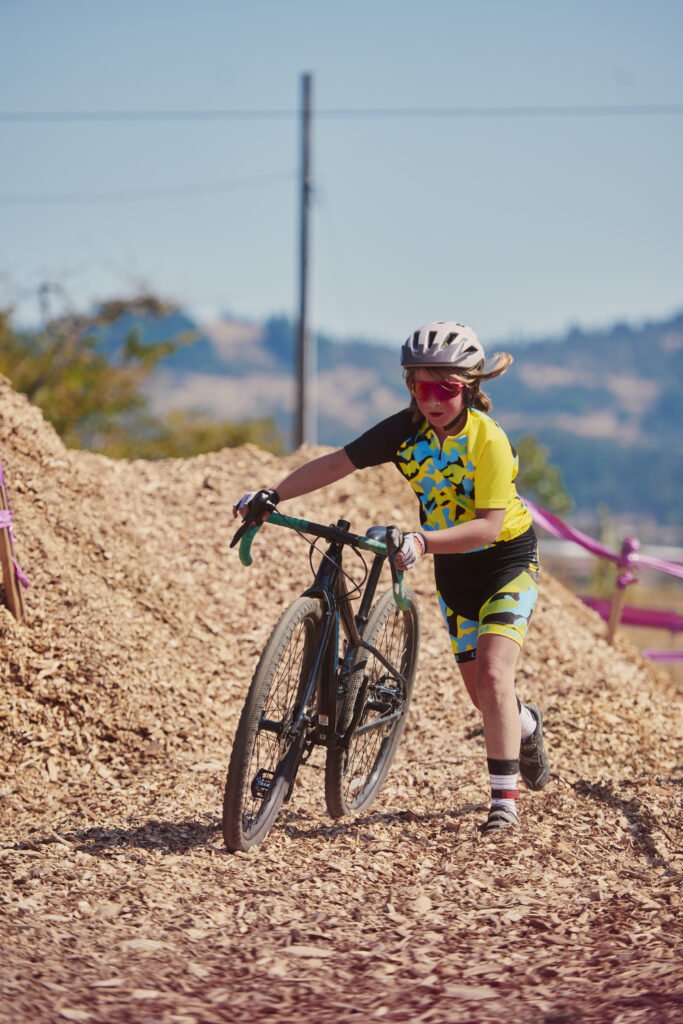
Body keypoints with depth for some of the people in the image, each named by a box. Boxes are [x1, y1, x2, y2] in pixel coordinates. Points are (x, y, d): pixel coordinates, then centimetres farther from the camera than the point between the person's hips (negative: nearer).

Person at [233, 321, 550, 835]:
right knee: (480, 691, 11)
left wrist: (425, 541, -46)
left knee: (492, 676, -20)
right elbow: (337, 463, -12)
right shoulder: (406, 430, -13)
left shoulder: (488, 439, -27)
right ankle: (526, 724, 46)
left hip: (508, 559, -5)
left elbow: (489, 525, -33)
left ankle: (505, 800, -13)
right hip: (453, 567, 5)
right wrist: (271, 495, -22)